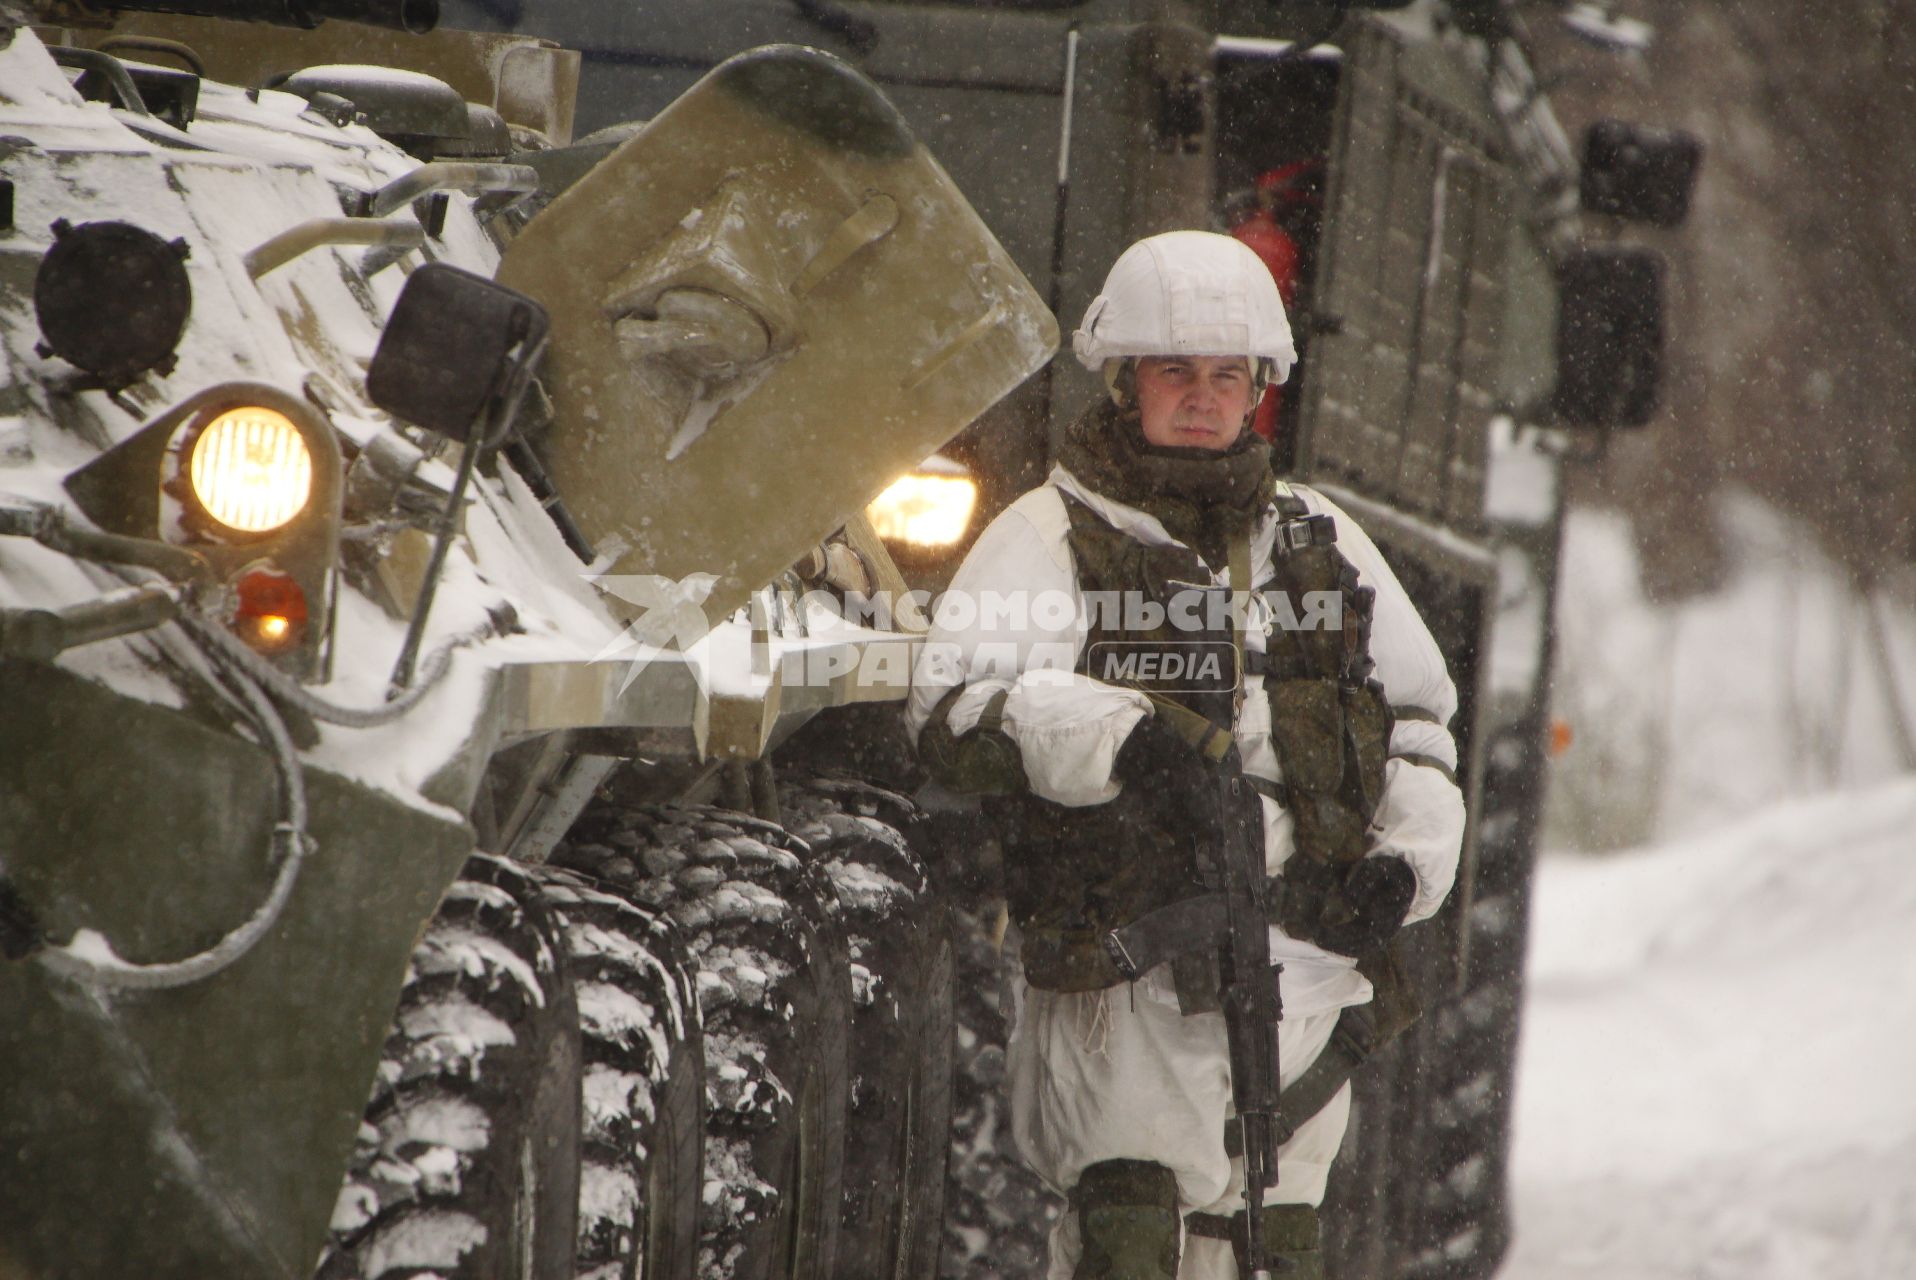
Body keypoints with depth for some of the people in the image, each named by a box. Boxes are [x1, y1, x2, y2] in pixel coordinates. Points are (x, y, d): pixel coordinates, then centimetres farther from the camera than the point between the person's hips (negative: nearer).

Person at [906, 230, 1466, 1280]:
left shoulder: (1322, 543, 18)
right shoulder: (1050, 536, 1)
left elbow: (1420, 715, 26)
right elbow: (950, 708, -15)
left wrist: (1404, 859, 8)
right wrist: (1116, 735, -30)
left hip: (1303, 958, 5)